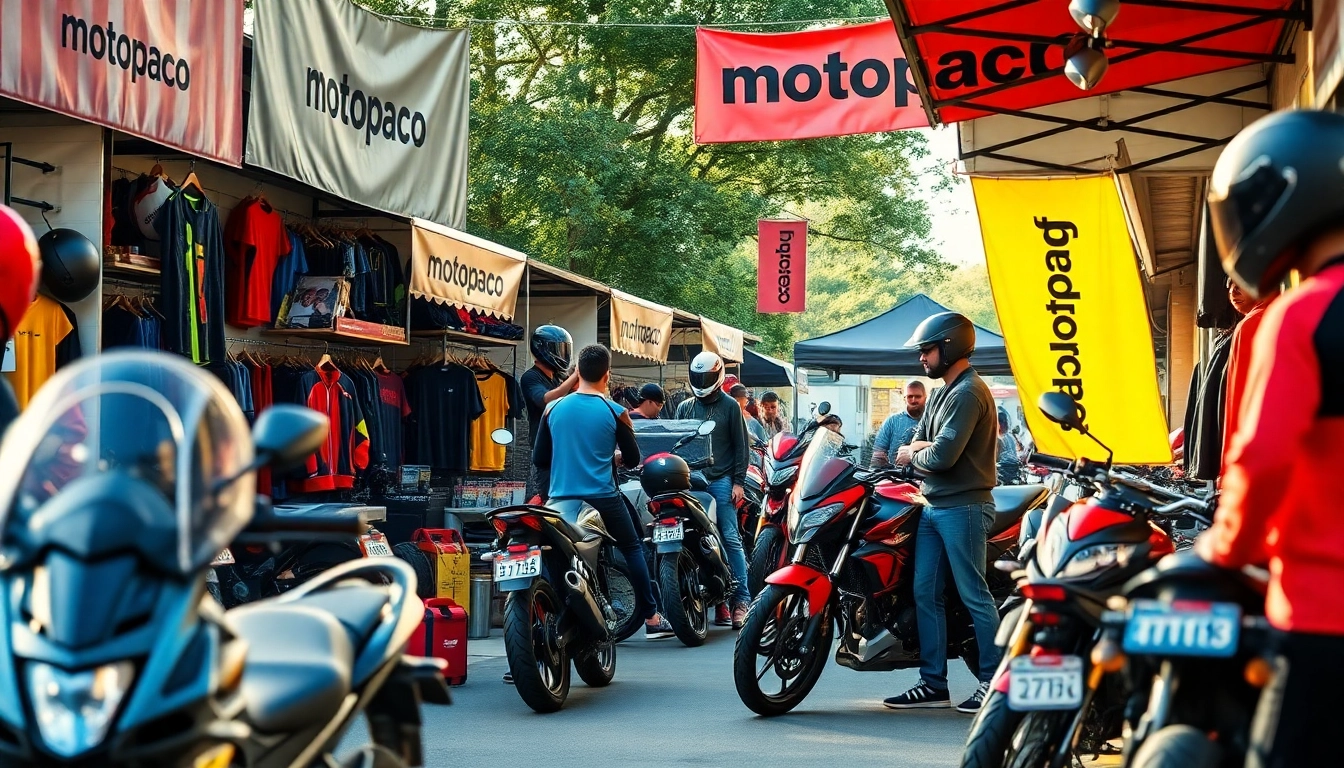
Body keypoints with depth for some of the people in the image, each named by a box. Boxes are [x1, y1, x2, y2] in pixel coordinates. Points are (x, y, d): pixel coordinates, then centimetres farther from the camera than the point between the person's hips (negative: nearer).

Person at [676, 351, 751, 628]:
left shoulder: (730, 406, 5)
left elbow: (741, 446, 3)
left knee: (730, 538, -8)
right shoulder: (685, 408, 16)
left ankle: (740, 600, -9)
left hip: (721, 481, -4)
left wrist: (738, 481, -5)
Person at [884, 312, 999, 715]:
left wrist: (914, 454, -3)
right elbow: (915, 445, 18)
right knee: (925, 593, 8)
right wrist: (921, 447, -5)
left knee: (973, 595, -6)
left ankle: (995, 682, 0)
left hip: (963, 507, -10)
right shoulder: (942, 393, 19)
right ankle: (933, 683, 12)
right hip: (935, 507, 10)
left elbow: (943, 456, -22)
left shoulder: (967, 393, -14)